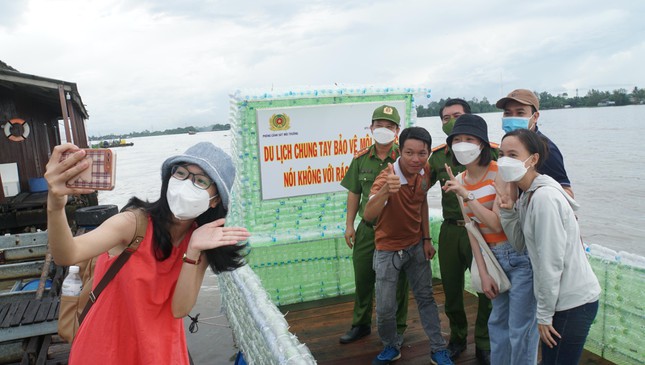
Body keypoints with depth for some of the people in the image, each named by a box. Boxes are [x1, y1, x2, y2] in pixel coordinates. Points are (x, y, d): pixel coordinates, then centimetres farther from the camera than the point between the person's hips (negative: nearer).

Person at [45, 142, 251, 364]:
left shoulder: (199, 243, -10)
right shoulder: (134, 223, -22)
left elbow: (179, 309, -16)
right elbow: (67, 256, -36)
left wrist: (193, 252, -27)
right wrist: (55, 206, -54)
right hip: (108, 345, -3)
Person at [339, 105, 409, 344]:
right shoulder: (361, 159, 3)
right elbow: (354, 193, 8)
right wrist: (349, 224, 5)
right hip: (367, 228, 4)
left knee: (396, 282, 11)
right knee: (362, 279, 15)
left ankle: (397, 329, 30)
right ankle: (361, 324, 35)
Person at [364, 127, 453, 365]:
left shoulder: (425, 171, -11)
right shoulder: (387, 177, -30)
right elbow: (368, 215, -47)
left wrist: (427, 239, 5)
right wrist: (385, 191, -66)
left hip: (416, 246, 5)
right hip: (389, 250, -5)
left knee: (426, 298, 16)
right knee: (385, 308, 4)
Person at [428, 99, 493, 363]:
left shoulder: (491, 151, -7)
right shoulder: (437, 155, 4)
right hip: (450, 230, 3)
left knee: (487, 288, 8)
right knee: (451, 287, 14)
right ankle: (457, 337, 38)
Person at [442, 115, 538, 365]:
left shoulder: (500, 173, -17)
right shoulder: (461, 181, 2)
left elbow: (498, 224, -23)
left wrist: (467, 195, -27)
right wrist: (483, 273, 0)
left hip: (521, 256, -6)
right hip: (495, 257, 7)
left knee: (520, 330, 1)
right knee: (497, 323, 19)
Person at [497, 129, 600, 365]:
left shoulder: (545, 197, -23)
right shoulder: (528, 196, 5)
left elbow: (551, 263, -22)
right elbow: (520, 244, 5)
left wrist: (544, 314, -15)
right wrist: (508, 211, -8)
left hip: (573, 302, -9)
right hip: (560, 299, 9)